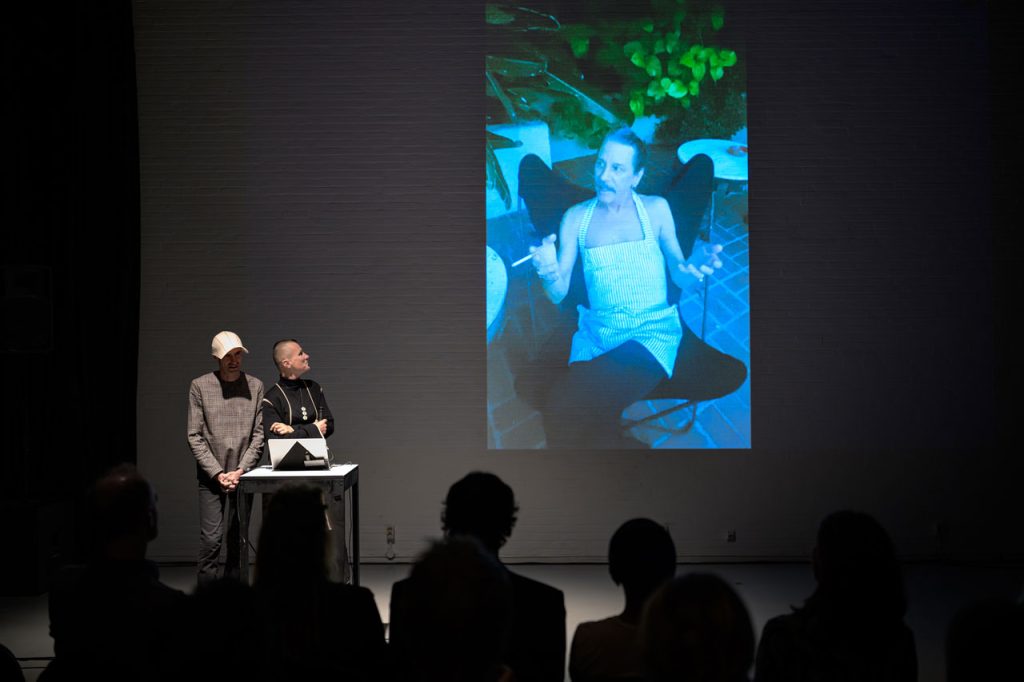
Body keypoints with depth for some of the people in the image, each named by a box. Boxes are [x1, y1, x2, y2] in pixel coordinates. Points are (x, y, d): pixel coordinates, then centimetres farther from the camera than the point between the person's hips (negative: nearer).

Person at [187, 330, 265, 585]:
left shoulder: (255, 386, 5)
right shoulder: (200, 386, 1)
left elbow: (259, 435, 3)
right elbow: (195, 436, -1)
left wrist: (241, 470, -8)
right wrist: (217, 473, -9)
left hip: (243, 476, 2)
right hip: (210, 477, -2)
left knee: (235, 541, 4)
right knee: (211, 539, -8)